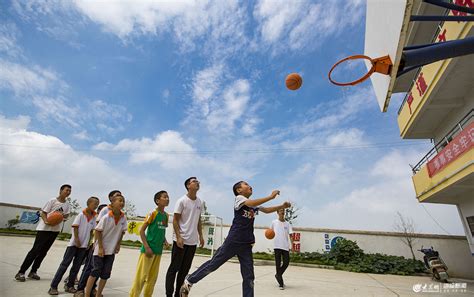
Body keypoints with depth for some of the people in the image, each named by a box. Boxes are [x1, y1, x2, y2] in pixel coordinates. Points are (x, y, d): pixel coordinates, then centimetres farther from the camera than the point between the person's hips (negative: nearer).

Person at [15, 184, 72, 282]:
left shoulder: (67, 204, 5)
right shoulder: (53, 201, -10)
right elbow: (43, 212, -9)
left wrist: (64, 216, -12)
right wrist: (46, 221, -26)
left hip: (55, 230, 5)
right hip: (44, 228, -5)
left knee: (43, 252, 11)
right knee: (35, 250, -3)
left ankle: (33, 272, 22)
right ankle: (21, 272, 9)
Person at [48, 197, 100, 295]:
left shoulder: (94, 217, 2)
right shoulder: (81, 215, -11)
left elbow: (91, 231, 7)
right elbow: (75, 227, -11)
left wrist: (89, 242, 3)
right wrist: (77, 240, -15)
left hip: (84, 245, 5)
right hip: (74, 243, -5)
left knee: (76, 267, 10)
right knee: (64, 264, 0)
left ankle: (69, 285, 20)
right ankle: (53, 286, 10)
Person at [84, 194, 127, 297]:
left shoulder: (123, 218, -9)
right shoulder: (106, 217, -20)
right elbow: (98, 231, -12)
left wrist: (118, 245, 2)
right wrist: (100, 248, -13)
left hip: (111, 250, 4)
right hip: (100, 248, -4)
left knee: (106, 273, 9)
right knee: (96, 271, 0)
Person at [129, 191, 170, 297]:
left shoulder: (166, 215, 6)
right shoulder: (153, 213, -13)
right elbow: (141, 230, -12)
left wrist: (164, 240, 0)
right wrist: (147, 247, -17)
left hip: (158, 251, 7)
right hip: (148, 249, -6)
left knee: (153, 277, 15)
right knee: (141, 276, 2)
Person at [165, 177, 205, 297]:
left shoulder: (199, 202, 7)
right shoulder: (182, 201, -11)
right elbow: (175, 220, -10)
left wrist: (200, 236, 12)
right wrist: (179, 237, -17)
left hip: (193, 241, 6)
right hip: (181, 240, -6)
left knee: (185, 269, 14)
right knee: (174, 268, 5)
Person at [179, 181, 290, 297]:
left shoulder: (254, 204, 15)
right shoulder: (239, 198, -7)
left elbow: (267, 210, 16)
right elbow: (252, 203, -25)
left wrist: (282, 206, 2)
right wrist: (271, 196, -23)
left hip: (246, 244, 6)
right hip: (233, 241, -6)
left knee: (249, 276, 6)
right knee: (213, 264, 5)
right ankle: (189, 281, 26)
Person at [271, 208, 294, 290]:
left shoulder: (287, 224, 6)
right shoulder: (274, 222, 4)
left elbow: (290, 235, 1)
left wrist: (292, 245, -11)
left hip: (285, 246, 2)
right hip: (277, 246, -2)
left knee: (286, 263, 2)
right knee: (278, 264, -1)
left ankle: (278, 275, 29)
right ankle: (281, 283, 9)